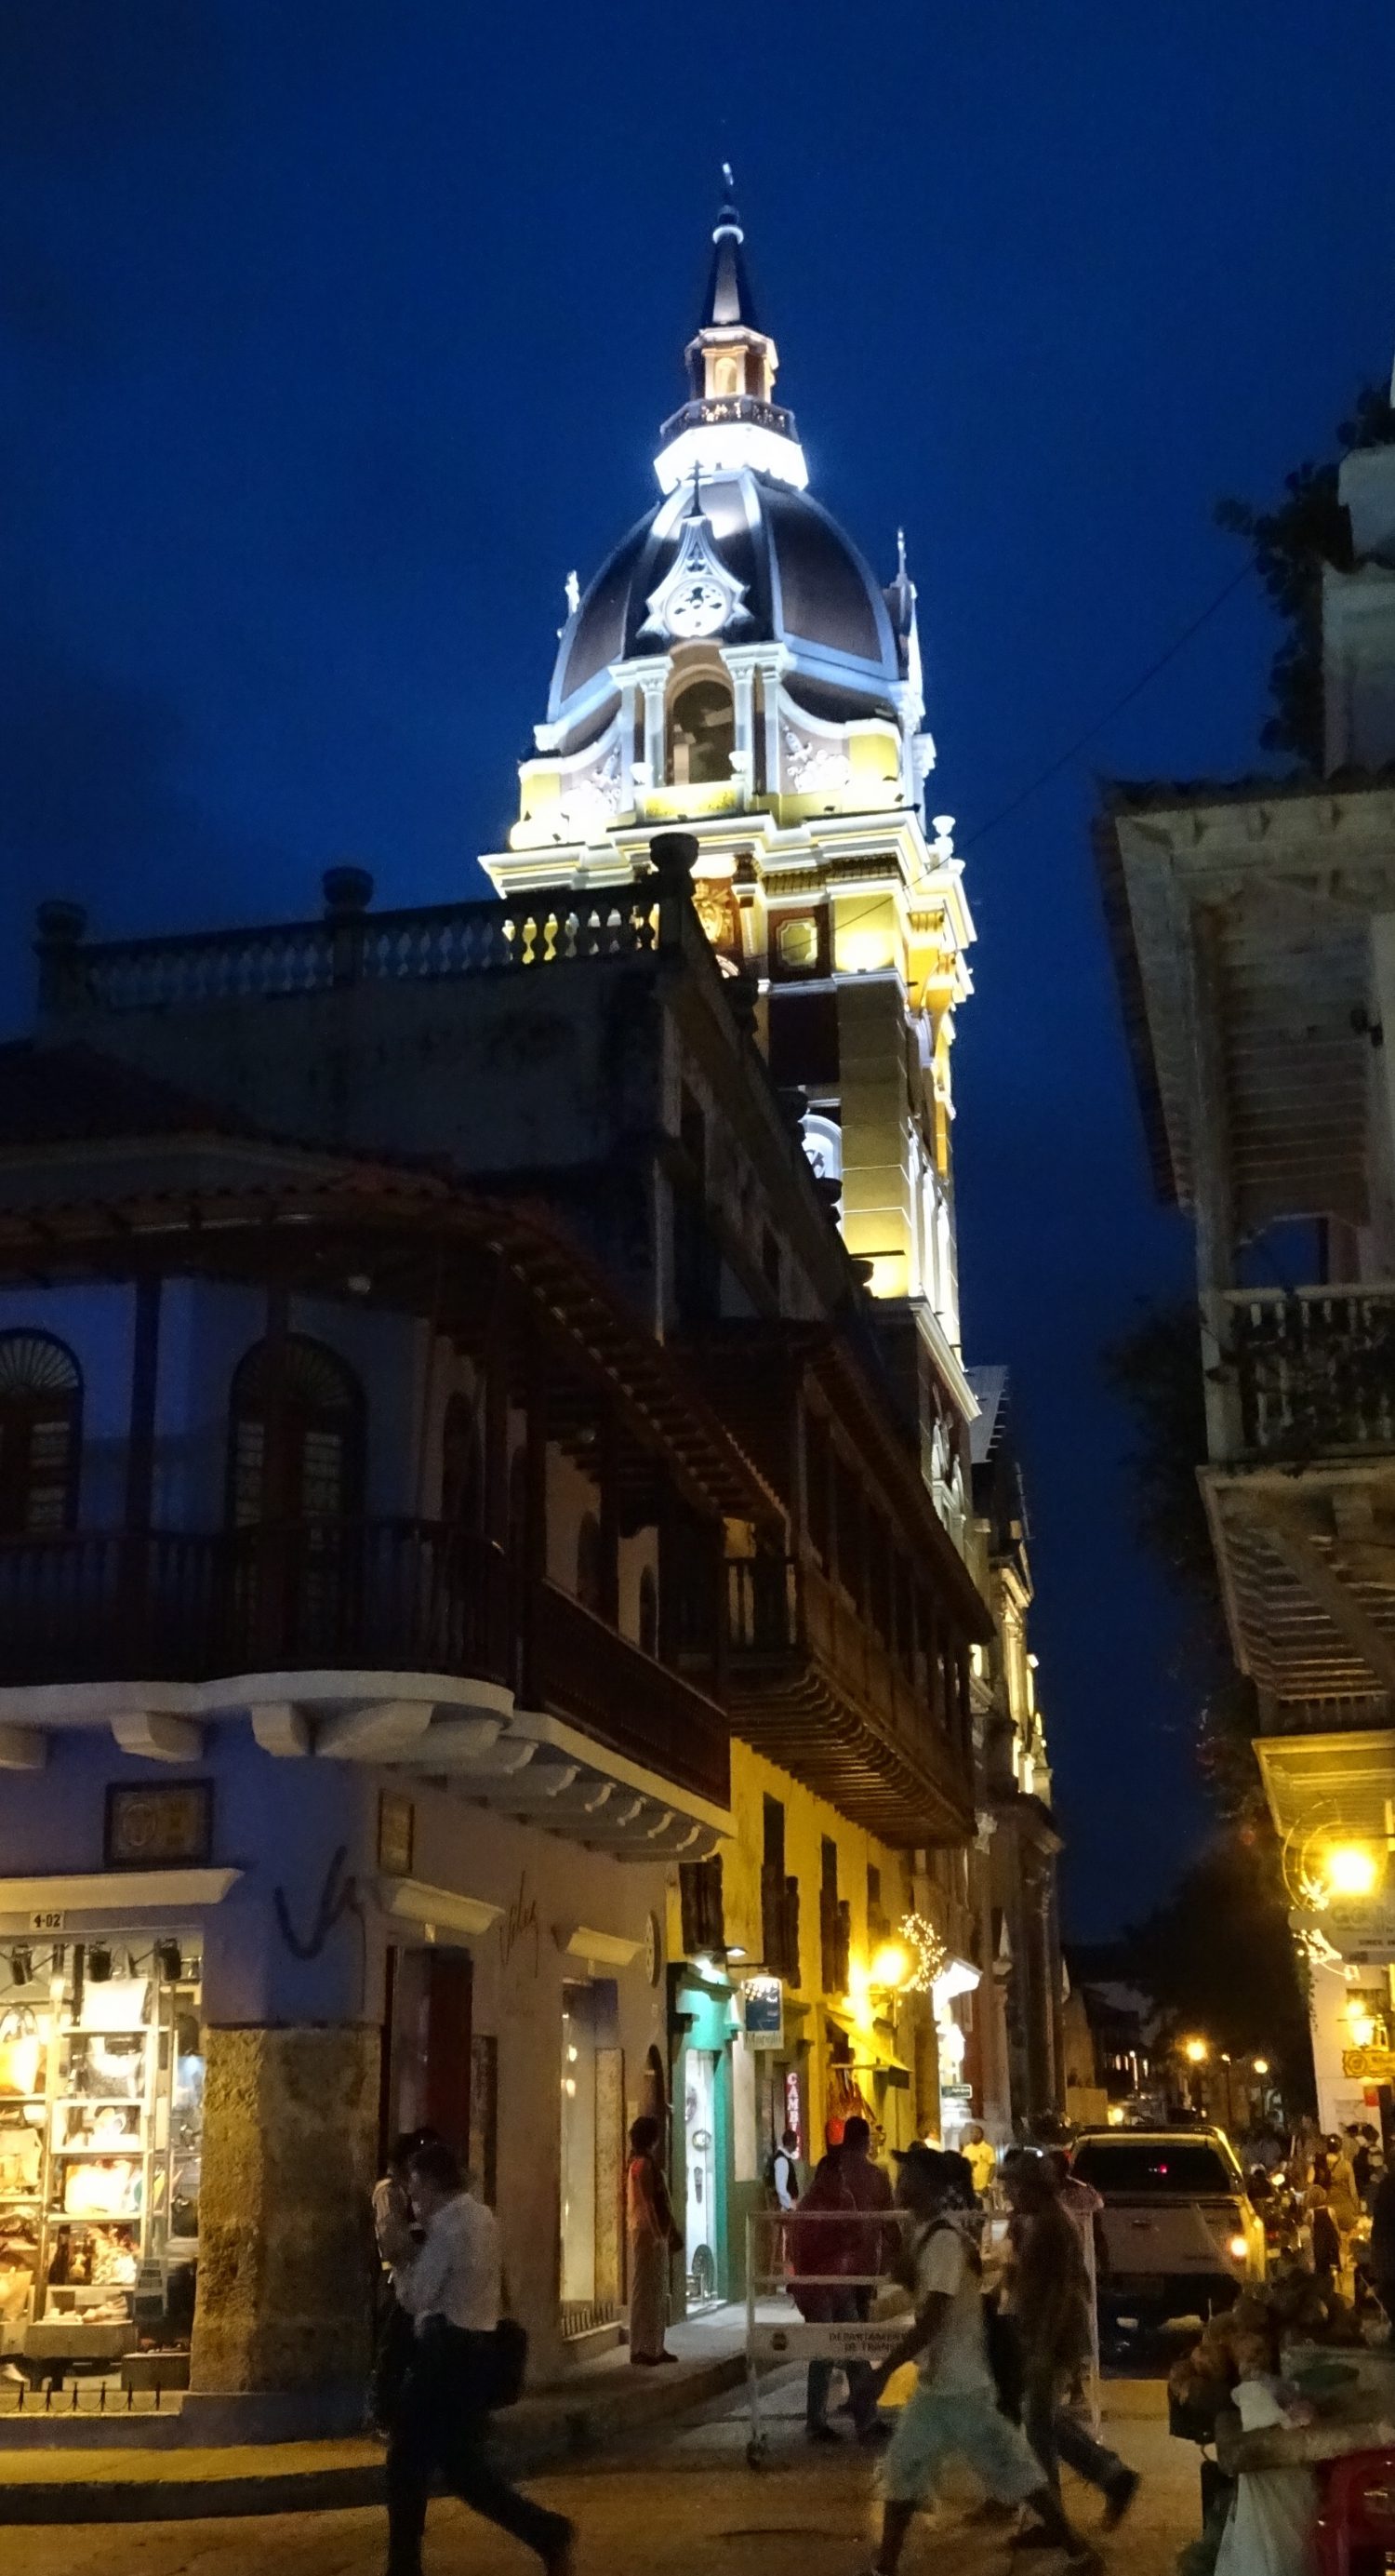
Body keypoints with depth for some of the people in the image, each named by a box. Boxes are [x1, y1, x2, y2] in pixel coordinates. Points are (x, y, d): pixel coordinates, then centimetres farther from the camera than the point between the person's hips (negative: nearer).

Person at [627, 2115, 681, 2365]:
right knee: (646, 2290, -7)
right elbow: (648, 2202, -19)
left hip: (653, 2232, 10)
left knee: (657, 2290, 12)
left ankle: (654, 2346, 16)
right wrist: (659, 2233, -20)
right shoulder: (643, 2164, -14)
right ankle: (642, 2348, -4)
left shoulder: (644, 2163, 16)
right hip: (648, 2233, -10)